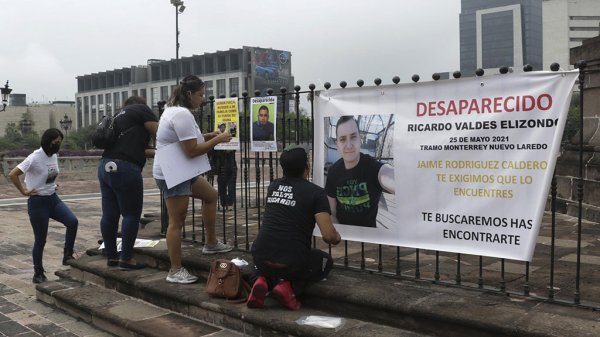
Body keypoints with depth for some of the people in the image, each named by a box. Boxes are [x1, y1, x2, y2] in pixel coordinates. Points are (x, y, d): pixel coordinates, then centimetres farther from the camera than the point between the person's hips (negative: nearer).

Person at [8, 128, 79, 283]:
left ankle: (67, 255, -2)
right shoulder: (35, 158, -19)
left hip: (53, 198, 6)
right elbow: (12, 174, -23)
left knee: (73, 221, -16)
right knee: (40, 240, 2)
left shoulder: (54, 156, 3)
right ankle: (38, 274, 17)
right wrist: (24, 191, -16)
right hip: (38, 202, -6)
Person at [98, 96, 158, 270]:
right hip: (124, 169, -8)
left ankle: (111, 256, 19)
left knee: (109, 215, 11)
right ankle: (126, 259, 2)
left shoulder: (119, 116, 28)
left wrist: (156, 153, 21)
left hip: (105, 167, 8)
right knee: (131, 215, -1)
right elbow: (159, 134, 0)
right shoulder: (141, 109, 7)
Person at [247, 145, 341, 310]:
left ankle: (262, 280, 6)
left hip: (261, 257, 4)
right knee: (326, 261, 27)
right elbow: (328, 236, -12)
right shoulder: (316, 192, -4)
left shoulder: (274, 186, 11)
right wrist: (337, 238, 12)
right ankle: (289, 286, 1)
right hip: (292, 262, -4)